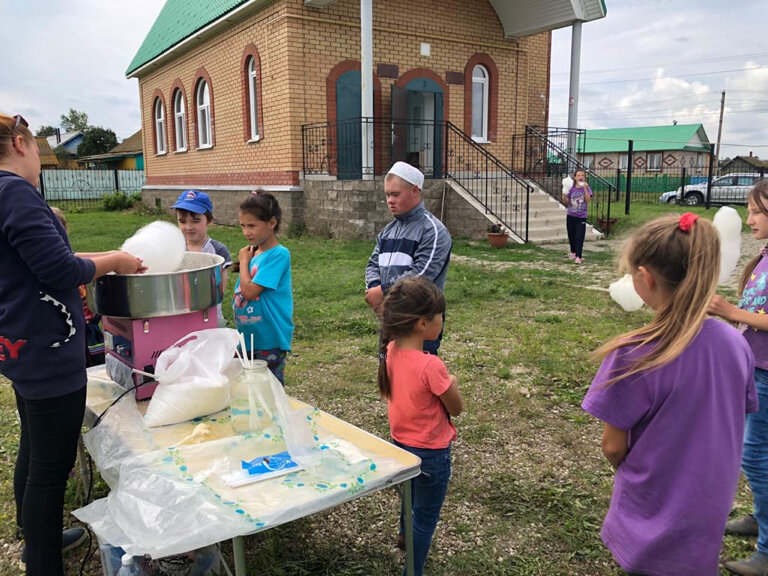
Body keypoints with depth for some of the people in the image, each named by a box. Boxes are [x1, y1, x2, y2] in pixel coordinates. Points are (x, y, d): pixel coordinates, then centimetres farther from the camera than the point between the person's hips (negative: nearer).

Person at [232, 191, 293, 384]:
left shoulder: (278, 255, -16)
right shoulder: (253, 253, 6)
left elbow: (250, 292, -21)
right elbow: (239, 295, 13)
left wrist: (244, 261, -9)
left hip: (269, 340, -8)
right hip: (247, 338, 8)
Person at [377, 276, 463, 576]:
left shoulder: (390, 350, -10)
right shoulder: (431, 366, -32)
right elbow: (456, 409, -17)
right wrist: (451, 383, 2)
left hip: (400, 444, 8)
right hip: (430, 452, -7)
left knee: (410, 495, 34)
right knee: (426, 517, 14)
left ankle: (406, 534, 60)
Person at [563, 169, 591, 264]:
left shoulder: (587, 188, -4)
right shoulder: (571, 188, 2)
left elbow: (588, 200, -18)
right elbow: (566, 202, 6)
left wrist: (585, 189, -26)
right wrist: (564, 195, -13)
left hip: (581, 217, -3)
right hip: (571, 216, 3)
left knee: (579, 237, -9)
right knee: (571, 236, 14)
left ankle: (578, 257, -9)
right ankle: (573, 252, 35)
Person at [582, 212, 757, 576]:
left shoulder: (635, 356, -28)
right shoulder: (735, 343, -10)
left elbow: (613, 447, -16)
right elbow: (731, 427, 3)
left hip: (655, 516, -5)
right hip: (711, 507, 5)